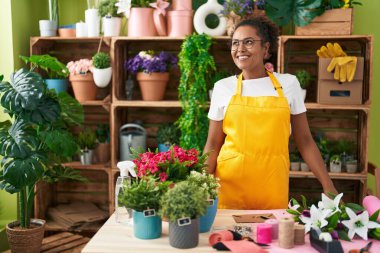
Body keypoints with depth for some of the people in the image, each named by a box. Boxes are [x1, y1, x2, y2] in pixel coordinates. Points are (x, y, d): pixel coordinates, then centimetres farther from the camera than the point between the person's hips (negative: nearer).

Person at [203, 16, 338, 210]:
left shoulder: (288, 83, 2)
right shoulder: (223, 87, 2)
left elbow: (304, 140, 6)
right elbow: (213, 145, 5)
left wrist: (328, 185, 1)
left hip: (273, 187, 0)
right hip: (230, 183, 0)